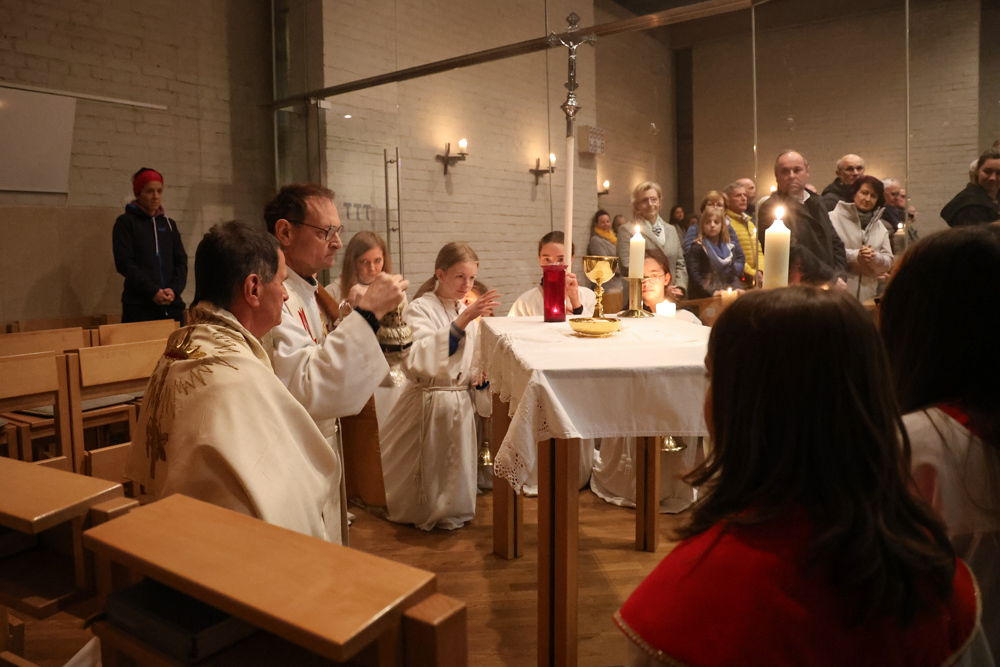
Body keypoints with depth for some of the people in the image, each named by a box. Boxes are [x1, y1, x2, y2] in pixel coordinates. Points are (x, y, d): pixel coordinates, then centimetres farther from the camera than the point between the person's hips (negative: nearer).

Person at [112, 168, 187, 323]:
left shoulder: (169, 224, 17)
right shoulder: (126, 222, 5)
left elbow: (181, 261, 10)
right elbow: (124, 263, -5)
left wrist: (174, 289, -8)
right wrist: (153, 291, -14)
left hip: (172, 305, 4)